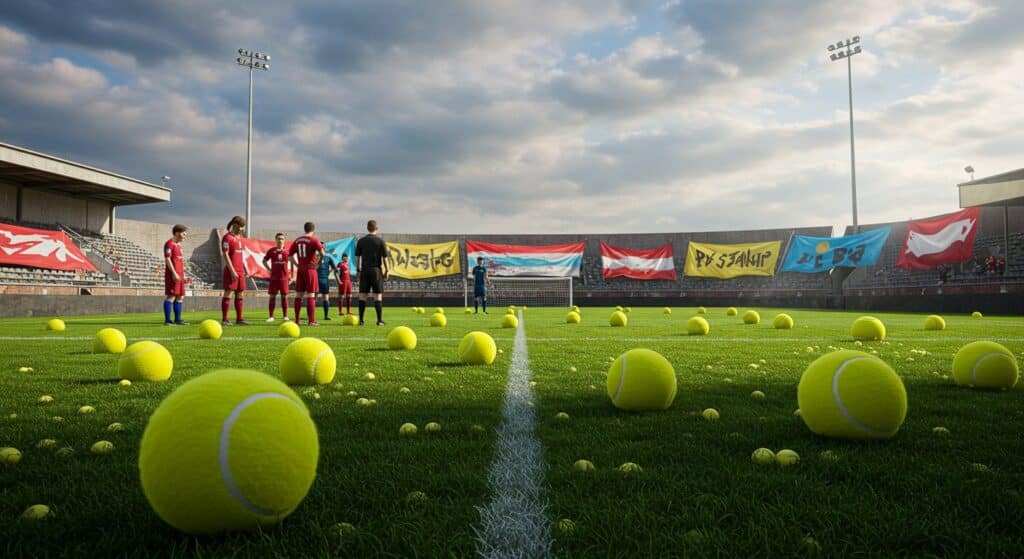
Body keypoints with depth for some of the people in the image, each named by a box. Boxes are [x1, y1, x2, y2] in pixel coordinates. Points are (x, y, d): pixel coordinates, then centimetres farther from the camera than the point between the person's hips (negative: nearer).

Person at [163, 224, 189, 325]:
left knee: (180, 297, 10)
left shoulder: (178, 244, 20)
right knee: (171, 296, -10)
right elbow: (167, 259, -15)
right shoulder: (169, 244, -8)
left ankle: (177, 319, 16)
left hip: (179, 274, 10)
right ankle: (167, 320, -9)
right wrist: (174, 273, -21)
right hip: (173, 274, -9)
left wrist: (183, 274, 20)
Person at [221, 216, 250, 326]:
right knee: (228, 293, -6)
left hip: (240, 271, 8)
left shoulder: (239, 237, 17)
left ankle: (239, 319, 13)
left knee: (240, 294, 8)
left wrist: (245, 268, 16)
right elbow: (225, 255, -13)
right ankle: (224, 319, -2)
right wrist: (232, 271, -18)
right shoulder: (227, 237, -8)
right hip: (231, 271, -8)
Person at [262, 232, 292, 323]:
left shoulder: (287, 251, 1)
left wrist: (290, 273, 4)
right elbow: (264, 260, 14)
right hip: (274, 277, 1)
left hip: (284, 277, -1)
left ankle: (285, 316, 9)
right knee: (272, 296, 3)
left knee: (284, 296, 2)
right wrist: (268, 269, 1)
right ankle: (271, 316, 9)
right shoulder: (271, 251, 3)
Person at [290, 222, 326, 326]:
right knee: (310, 295, -2)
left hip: (300, 270, 5)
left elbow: (290, 255, 13)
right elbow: (322, 254, -20)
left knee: (299, 295, 9)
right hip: (310, 270, -5)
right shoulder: (314, 240, -7)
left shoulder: (297, 240, 11)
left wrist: (297, 265, 10)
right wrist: (317, 264, -8)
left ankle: (297, 320, 12)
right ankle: (312, 321, -3)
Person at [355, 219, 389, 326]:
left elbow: (357, 257, 6)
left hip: (364, 270, 2)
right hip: (376, 270, -2)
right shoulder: (381, 241, -3)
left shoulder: (361, 241, 5)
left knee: (362, 295, 5)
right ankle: (379, 320, 0)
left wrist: (358, 270, 14)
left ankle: (361, 319, 5)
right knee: (378, 295, 1)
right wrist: (386, 271, 3)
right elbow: (384, 257, -4)